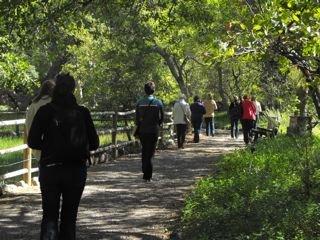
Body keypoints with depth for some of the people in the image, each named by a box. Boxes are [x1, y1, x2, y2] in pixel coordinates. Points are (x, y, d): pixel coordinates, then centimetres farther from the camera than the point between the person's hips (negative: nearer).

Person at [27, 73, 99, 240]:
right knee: (69, 216, 14)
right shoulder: (82, 112, -3)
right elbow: (94, 143, 1)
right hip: (76, 171, 1)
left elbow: (32, 142, -8)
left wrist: (48, 146, 10)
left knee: (49, 214, 8)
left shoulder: (45, 111, -7)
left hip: (50, 170, -1)